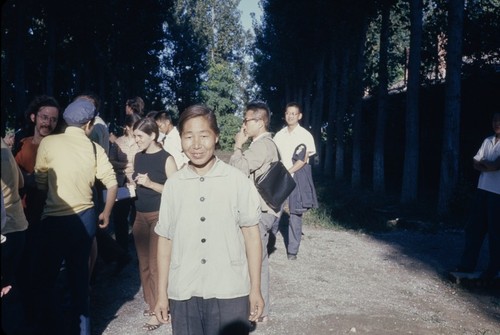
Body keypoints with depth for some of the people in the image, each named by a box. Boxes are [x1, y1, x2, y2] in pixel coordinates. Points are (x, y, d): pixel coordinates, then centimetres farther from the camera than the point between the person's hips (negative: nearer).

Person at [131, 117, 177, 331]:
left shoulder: (166, 159, -12)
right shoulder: (138, 157, 8)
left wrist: (150, 183, -22)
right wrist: (133, 180, 3)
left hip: (159, 216, -7)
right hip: (140, 215, 7)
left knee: (156, 264, -3)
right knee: (144, 263, 13)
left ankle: (158, 311, 8)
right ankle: (151, 303, 28)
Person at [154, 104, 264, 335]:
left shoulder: (238, 181, -5)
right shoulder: (173, 186, 0)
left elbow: (251, 234, -1)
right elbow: (165, 240, 5)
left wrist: (255, 289, 0)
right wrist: (162, 293, 8)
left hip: (229, 292, -1)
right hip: (183, 294, 2)